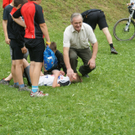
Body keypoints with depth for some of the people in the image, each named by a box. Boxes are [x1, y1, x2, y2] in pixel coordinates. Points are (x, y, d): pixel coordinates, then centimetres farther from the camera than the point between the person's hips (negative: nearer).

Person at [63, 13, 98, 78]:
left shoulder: (87, 28, -23)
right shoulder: (67, 31, -30)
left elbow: (95, 43, -13)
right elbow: (65, 51, -37)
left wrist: (93, 58, -27)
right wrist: (68, 68, -48)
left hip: (84, 48, 2)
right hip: (72, 48, -2)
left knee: (91, 65, -21)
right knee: (72, 56, -36)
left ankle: (82, 71, 15)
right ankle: (73, 73, -6)